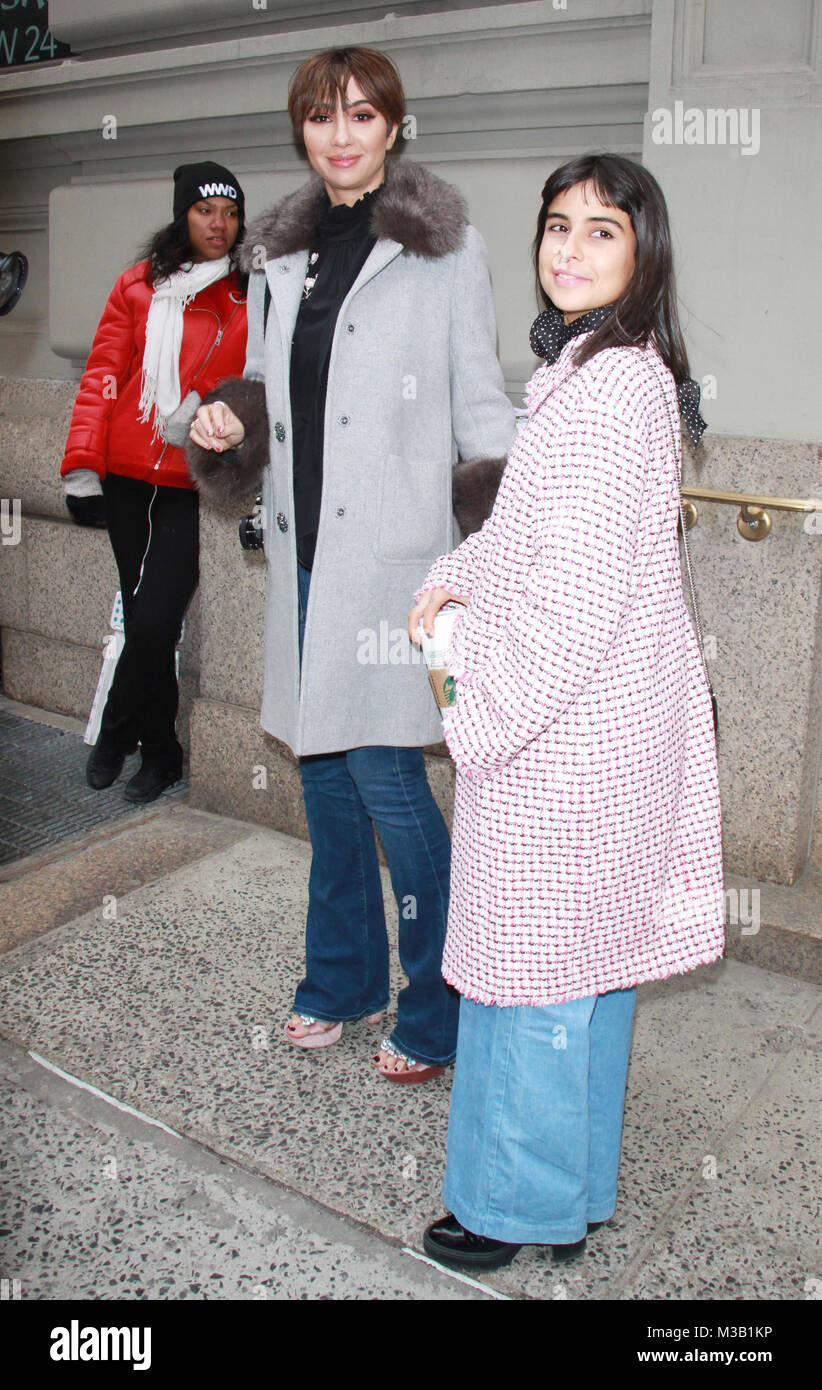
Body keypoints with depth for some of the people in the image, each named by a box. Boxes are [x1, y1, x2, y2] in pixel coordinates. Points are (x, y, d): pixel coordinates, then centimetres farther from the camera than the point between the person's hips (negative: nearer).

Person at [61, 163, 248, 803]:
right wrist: (83, 466, -1)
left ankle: (116, 735, 14)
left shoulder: (252, 297, 5)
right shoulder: (138, 286, 10)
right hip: (126, 477, 3)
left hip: (193, 485, -2)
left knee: (154, 621, -10)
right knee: (141, 618, 9)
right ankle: (161, 752, 25)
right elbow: (103, 376, 7)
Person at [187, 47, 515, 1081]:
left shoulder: (444, 248, -1)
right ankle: (344, 976, 31)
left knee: (386, 776, -7)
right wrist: (231, 420, -1)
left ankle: (438, 1011, 12)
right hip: (303, 549, 6)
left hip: (390, 548, -6)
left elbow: (479, 403, -2)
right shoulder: (279, 254, 14)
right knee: (323, 767, 13)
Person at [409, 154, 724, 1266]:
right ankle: (578, 1188, 37)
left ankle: (521, 1203, 26)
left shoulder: (611, 383, -20)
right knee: (591, 963, 19)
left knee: (532, 968, 5)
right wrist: (456, 577, 6)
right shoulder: (600, 365, 13)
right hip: (599, 716, 10)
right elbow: (534, 524, 22)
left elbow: (578, 591, -25)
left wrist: (483, 720, -15)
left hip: (561, 729, -10)